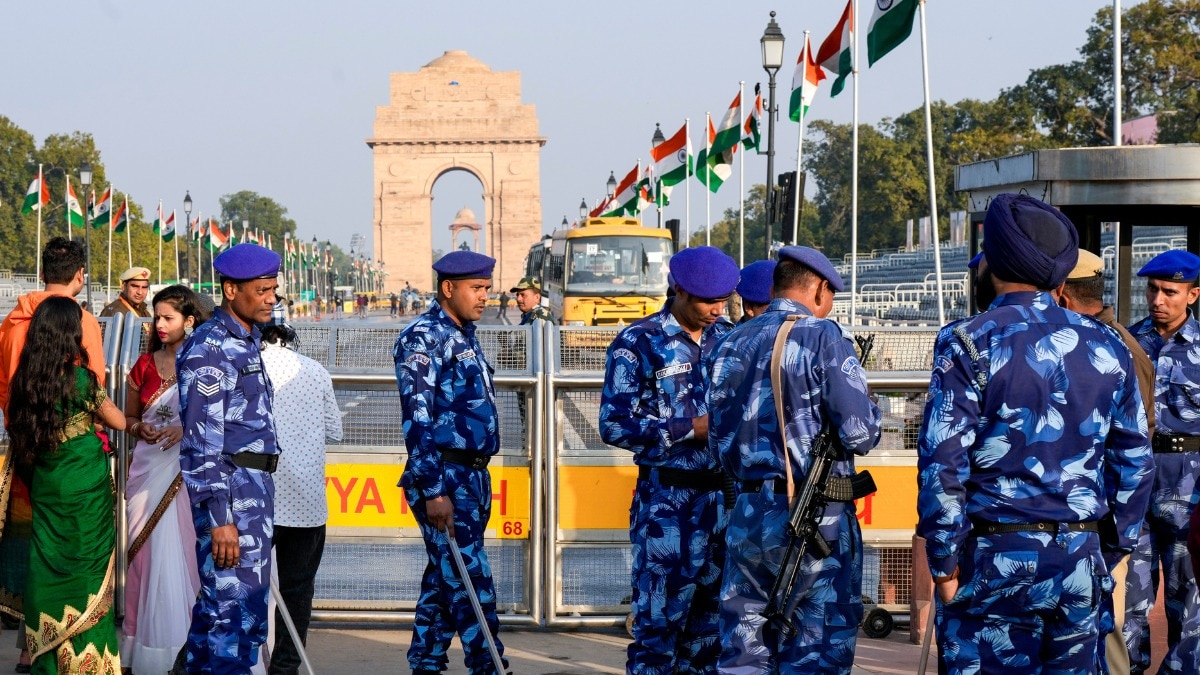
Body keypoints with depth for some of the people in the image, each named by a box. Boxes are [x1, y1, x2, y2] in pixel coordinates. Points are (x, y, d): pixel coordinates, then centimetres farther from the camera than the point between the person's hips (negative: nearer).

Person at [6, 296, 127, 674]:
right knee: (86, 573, 4)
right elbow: (118, 422, -2)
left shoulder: (25, 379, 0)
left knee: (51, 570, 12)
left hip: (44, 487, 5)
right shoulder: (81, 378, -14)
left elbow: (18, 430, 10)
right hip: (84, 487, -5)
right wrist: (140, 425, 18)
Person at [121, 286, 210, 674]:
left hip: (190, 470, -4)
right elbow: (127, 417, 19)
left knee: (182, 552, -5)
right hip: (149, 467, 4)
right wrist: (141, 428, -2)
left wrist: (186, 430, -16)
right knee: (147, 551, 1)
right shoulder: (145, 365, 10)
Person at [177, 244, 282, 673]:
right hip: (228, 489, -10)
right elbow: (202, 443, -18)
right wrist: (219, 517, -23)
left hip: (256, 488, 10)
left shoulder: (248, 342, 16)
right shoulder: (209, 350, -13)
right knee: (234, 604, -9)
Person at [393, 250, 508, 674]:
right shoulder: (423, 337, -11)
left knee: (442, 581, 12)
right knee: (472, 585, -10)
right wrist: (433, 491, -21)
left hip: (473, 476, 9)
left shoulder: (465, 336, 16)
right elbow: (417, 419, -17)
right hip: (443, 476, -9)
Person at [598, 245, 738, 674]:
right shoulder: (639, 343, -5)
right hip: (668, 498, -5)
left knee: (711, 621, 9)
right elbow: (615, 425, -9)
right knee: (660, 621, -5)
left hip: (725, 494, 5)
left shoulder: (727, 337, 10)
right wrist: (692, 429, -14)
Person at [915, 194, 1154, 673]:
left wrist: (944, 562, -5)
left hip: (995, 562, -4)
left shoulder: (969, 344, -9)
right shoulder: (1107, 347, 6)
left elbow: (943, 463, -13)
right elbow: (1136, 462, 9)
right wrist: (1109, 553, 17)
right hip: (1081, 562, 5)